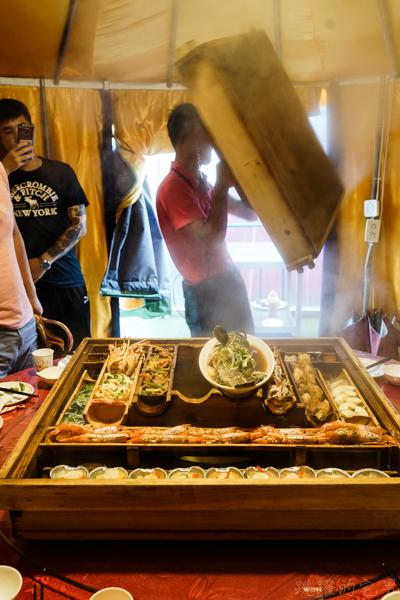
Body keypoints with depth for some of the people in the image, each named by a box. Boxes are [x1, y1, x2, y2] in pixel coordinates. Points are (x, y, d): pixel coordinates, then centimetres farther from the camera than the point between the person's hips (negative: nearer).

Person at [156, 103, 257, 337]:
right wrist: (223, 185, -19)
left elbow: (250, 213, 20)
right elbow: (212, 240, -27)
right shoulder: (174, 188, -16)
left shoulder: (202, 183, 12)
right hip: (207, 295, -9)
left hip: (230, 282, 9)